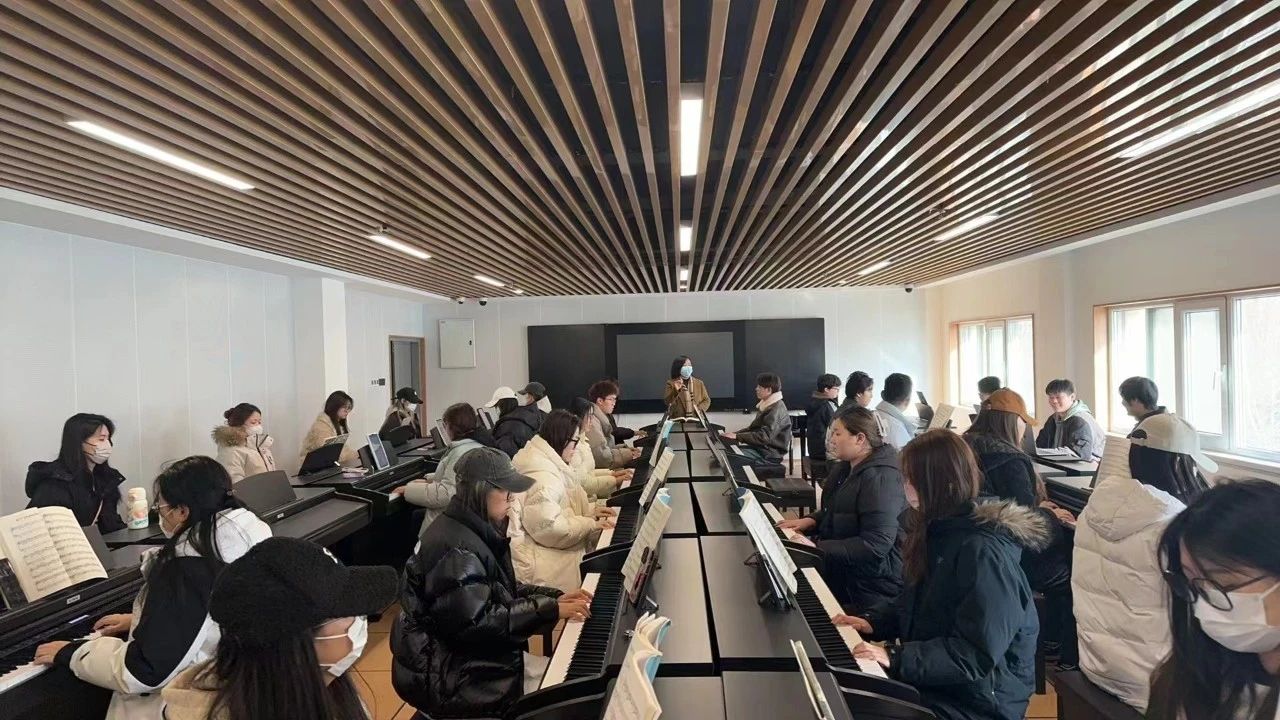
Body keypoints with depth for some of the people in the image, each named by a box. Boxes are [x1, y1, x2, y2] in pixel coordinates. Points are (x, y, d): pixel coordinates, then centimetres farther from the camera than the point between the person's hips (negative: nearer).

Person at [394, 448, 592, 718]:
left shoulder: (478, 531, 5)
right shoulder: (455, 548, -27)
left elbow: (503, 590, 13)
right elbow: (476, 623, -29)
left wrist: (554, 597, -1)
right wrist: (550, 610, -26)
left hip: (473, 655, 10)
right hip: (451, 676, -10)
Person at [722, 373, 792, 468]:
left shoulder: (777, 409, -19)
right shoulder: (767, 405, 13)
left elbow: (764, 437, -27)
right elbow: (754, 427, 19)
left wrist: (737, 436, -26)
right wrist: (735, 434, 5)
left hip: (770, 454, -9)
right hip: (760, 447, 9)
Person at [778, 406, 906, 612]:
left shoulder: (881, 479, -22)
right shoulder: (847, 467, 10)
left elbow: (876, 545, -27)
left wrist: (820, 548, -29)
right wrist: (811, 521, 5)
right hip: (842, 567, 9)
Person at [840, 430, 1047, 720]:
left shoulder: (983, 552, -24)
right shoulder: (942, 531, 5)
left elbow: (976, 655, -26)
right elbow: (916, 605, 17)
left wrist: (897, 658, -30)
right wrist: (874, 622, 3)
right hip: (933, 678, 8)